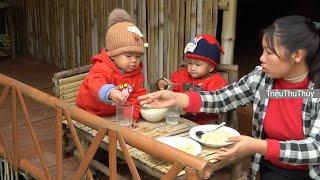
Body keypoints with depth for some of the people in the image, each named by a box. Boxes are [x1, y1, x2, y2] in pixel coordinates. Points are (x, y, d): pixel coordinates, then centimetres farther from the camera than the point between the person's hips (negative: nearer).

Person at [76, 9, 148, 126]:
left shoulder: (136, 73, -3)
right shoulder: (102, 68, -23)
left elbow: (138, 95, -4)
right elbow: (95, 84, -43)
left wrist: (133, 115, -22)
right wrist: (110, 92, -65)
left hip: (115, 115, 5)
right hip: (92, 114, -4)